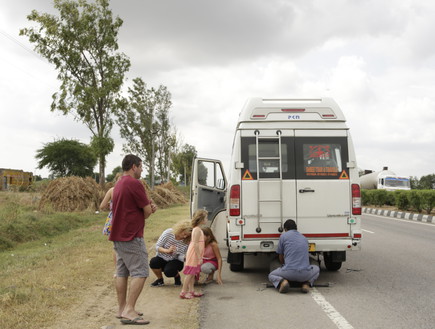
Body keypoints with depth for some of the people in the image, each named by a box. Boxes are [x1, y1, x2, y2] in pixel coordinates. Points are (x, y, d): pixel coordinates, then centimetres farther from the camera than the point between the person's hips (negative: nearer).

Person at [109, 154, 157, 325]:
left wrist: (148, 207, 3)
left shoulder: (119, 184, 16)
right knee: (140, 273, -8)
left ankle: (122, 308, 19)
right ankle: (129, 311, -12)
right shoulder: (135, 184, -15)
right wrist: (149, 208, 11)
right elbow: (148, 211, -12)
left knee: (122, 273, 13)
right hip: (131, 236, -10)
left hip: (118, 236, 10)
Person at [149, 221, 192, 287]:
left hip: (175, 261, -1)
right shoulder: (168, 233, -16)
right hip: (162, 258, 1)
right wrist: (167, 250, -32)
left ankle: (177, 276, 4)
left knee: (168, 272, -34)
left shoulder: (186, 242, -13)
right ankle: (160, 279, -3)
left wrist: (185, 257, -38)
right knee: (153, 262, -32)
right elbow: (157, 247, -15)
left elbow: (181, 257, -14)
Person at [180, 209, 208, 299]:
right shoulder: (197, 230, -19)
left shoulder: (196, 229, 12)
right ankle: (184, 292, -2)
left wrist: (199, 257, 20)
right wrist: (199, 257, -22)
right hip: (194, 255, -10)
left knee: (193, 274, 13)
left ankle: (191, 290, 20)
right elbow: (196, 244, -23)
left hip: (194, 256, 10)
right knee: (190, 274, -5)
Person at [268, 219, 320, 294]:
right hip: (305, 274, 3)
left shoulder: (283, 236, 7)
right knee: (316, 269, 36)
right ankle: (307, 283, 6)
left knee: (271, 275, 27)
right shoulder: (304, 238, 19)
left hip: (289, 273, -3)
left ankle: (282, 281, -8)